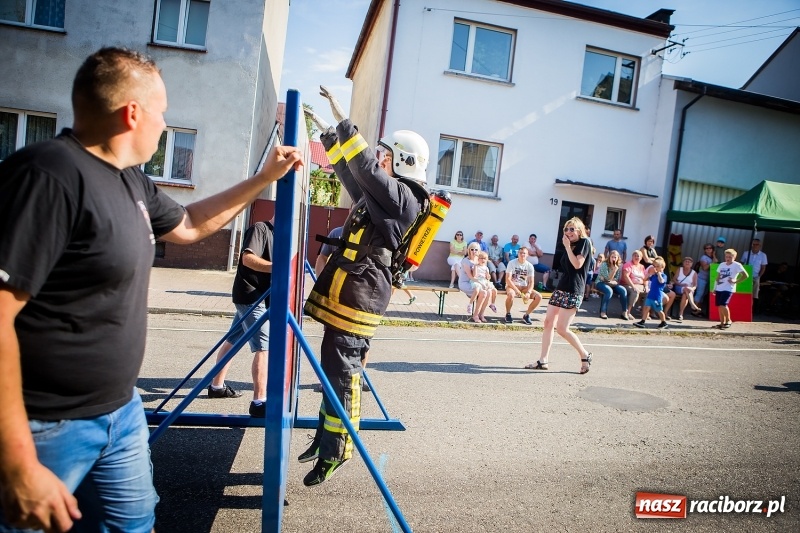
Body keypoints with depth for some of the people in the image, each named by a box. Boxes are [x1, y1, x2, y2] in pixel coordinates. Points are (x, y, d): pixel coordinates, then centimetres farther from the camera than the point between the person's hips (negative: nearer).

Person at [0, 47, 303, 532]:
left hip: (122, 412, 9)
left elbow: (189, 225, 24)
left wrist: (265, 178, 22)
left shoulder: (131, 180, 7)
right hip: (45, 429, -9)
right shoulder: (50, 175, -23)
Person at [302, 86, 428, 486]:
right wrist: (327, 132, 31)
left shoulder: (404, 198, -10)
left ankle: (335, 450, 6)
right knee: (332, 369, 17)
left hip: (358, 297, -10)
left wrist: (343, 122, -15)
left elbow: (364, 168, -22)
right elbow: (350, 171, 31)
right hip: (346, 293, 10)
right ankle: (326, 435, 31)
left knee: (342, 372, -5)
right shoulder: (381, 195, 18)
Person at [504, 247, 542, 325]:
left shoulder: (530, 266, -1)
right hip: (512, 286, -4)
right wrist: (517, 291, -27)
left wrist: (528, 292, -23)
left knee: (538, 297, -17)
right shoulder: (512, 263, -11)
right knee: (511, 294, -39)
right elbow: (508, 279, -17)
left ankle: (526, 315, 2)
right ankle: (508, 314, -10)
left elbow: (531, 282, -3)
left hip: (524, 287, 4)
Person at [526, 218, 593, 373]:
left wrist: (568, 247, -13)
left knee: (562, 329, -12)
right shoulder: (570, 245, 17)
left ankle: (585, 355, 6)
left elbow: (577, 264, -17)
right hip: (560, 288, 8)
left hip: (573, 291, -8)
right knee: (548, 322, 3)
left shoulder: (584, 243, -4)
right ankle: (543, 361, 6)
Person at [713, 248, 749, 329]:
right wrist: (715, 288, 19)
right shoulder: (722, 265, 15)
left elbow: (745, 275, -8)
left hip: (728, 289, -6)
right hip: (719, 288, 6)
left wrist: (735, 281, -10)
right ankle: (722, 323, 15)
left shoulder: (737, 265, -3)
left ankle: (728, 321, 1)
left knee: (723, 305, -18)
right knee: (719, 306, 6)